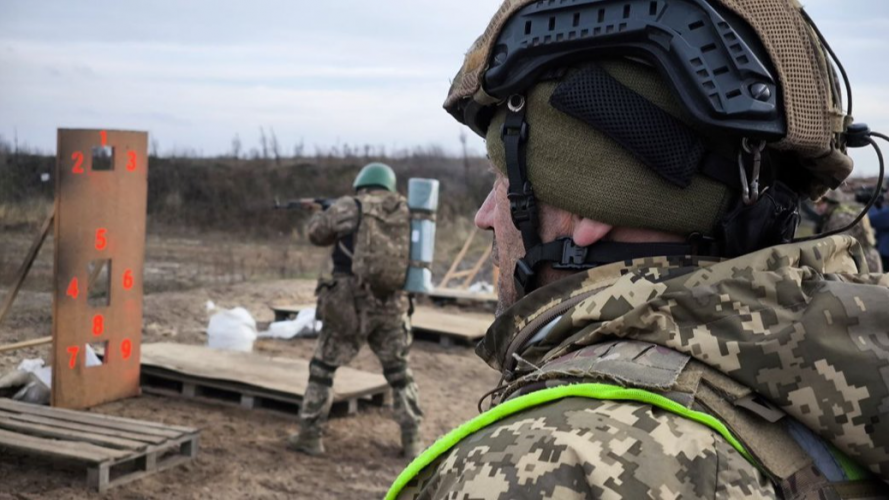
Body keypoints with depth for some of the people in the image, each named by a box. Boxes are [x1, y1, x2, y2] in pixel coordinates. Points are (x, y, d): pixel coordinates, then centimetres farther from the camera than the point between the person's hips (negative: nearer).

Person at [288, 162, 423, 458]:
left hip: (351, 305, -3)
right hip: (391, 307, 3)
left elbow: (317, 233, 11)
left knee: (322, 367, 12)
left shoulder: (349, 207, -3)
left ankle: (310, 437, 15)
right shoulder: (406, 211, 7)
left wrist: (322, 212, 30)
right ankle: (412, 441, 14)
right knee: (399, 373, 17)